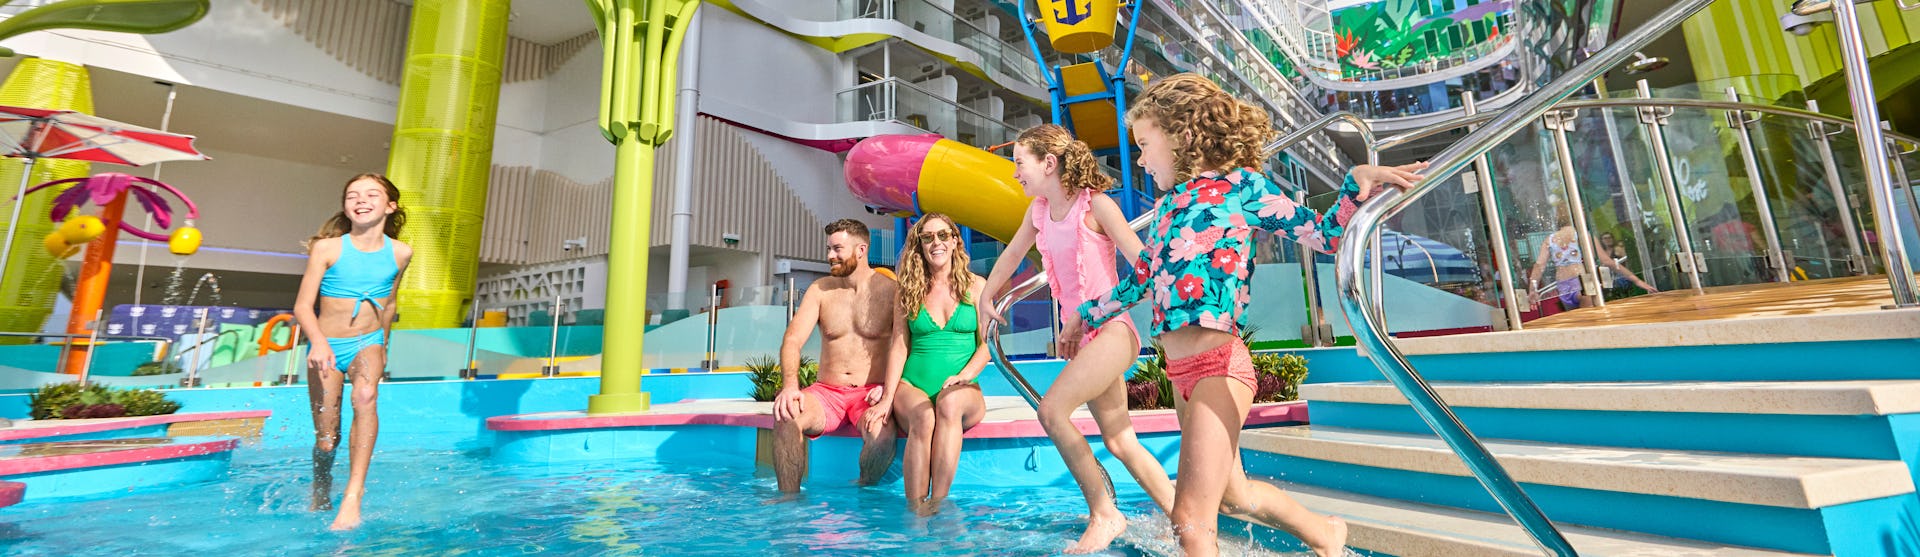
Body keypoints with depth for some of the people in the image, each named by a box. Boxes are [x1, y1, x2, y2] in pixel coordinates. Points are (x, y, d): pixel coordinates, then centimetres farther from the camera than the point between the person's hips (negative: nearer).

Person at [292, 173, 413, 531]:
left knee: (365, 395, -31)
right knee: (326, 436, 2)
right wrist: (318, 341, -25)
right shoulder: (327, 248, -7)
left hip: (368, 343, 0)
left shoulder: (400, 253, -1)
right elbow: (303, 306, -7)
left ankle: (353, 496, -30)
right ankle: (320, 500, 30)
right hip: (326, 345, 0)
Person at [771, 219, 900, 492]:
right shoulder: (820, 290, 8)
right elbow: (793, 340, -1)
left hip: (870, 394, -2)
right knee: (787, 415, -28)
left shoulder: (891, 291, -1)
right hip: (827, 392, 3)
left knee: (882, 435, -33)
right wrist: (790, 385, -20)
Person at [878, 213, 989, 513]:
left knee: (949, 403, -36)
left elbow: (987, 343, 5)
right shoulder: (909, 289, 12)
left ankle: (937, 505, -34)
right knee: (923, 418, -33)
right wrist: (888, 397, -4)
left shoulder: (975, 286, 10)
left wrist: (965, 376, -13)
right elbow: (899, 346, 7)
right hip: (913, 387, 1)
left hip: (963, 392, 0)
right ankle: (916, 513, -29)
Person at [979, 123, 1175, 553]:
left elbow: (1142, 263, -12)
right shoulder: (1039, 210, 10)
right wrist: (986, 298, 31)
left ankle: (1104, 514, -7)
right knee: (1120, 443, 9)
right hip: (1080, 333, 7)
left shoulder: (1095, 204, -10)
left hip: (1112, 328, -7)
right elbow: (1012, 254, 24)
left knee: (1052, 410, -21)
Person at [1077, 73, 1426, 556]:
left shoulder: (1239, 184, -2)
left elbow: (1322, 234, -1)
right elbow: (1139, 281, 26)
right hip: (1182, 372, 8)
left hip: (1218, 367, -8)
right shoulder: (1166, 204, 16)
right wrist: (1087, 313, 35)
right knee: (1233, 495, 25)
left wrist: (1360, 179, -16)